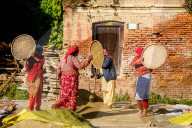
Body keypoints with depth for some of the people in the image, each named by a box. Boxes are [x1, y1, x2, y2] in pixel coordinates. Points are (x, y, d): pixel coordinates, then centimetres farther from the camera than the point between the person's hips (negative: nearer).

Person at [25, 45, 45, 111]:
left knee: (38, 93, 12)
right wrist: (27, 62, -25)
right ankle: (30, 108, 4)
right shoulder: (31, 58, -8)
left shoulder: (42, 57, 4)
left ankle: (37, 107, 25)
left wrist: (35, 58, -24)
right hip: (33, 78, -5)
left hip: (39, 77, 5)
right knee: (33, 93, -7)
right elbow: (27, 69, -9)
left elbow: (42, 62, -17)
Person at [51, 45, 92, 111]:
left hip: (64, 78, 7)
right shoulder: (73, 58, -13)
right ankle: (71, 110, 3)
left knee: (64, 94, 15)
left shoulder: (64, 58, 11)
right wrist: (88, 60, -17)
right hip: (72, 78, -7)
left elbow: (59, 68, 13)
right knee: (72, 95, 1)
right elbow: (81, 66, -23)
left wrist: (59, 76, 21)